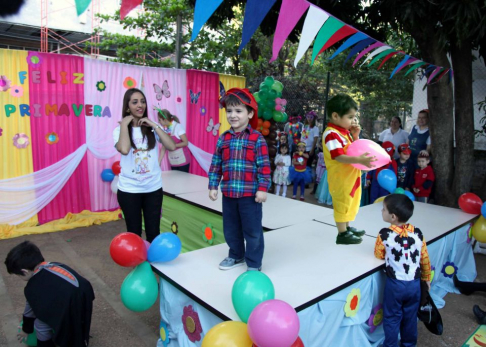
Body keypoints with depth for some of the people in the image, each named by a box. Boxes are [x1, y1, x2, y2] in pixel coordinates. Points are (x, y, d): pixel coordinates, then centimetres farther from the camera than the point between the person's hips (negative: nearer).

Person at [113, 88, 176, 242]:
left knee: (153, 231, 10)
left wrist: (154, 125, -12)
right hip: (129, 189, -1)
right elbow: (124, 149, -25)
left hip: (153, 188, 2)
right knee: (134, 232, 12)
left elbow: (172, 146, -13)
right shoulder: (120, 129, -3)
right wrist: (124, 124, -14)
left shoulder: (153, 128, 2)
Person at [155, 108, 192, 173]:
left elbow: (186, 142, -14)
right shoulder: (164, 130, 3)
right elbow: (163, 147, 5)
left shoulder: (178, 126, -12)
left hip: (182, 160, -5)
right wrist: (159, 162, 1)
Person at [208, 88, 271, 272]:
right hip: (228, 192, 5)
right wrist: (213, 186, 6)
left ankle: (254, 263, 23)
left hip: (250, 193, -5)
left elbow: (264, 166, -9)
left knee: (252, 230, 6)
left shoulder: (257, 138, -8)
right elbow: (216, 164, 8)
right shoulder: (223, 138, 5)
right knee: (230, 228, 18)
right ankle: (236, 255, 40)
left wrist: (263, 188, -12)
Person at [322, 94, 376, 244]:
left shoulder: (345, 131, 9)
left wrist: (355, 136, 2)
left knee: (349, 202, 20)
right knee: (341, 203, 1)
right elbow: (339, 157, -30)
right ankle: (342, 234, 14)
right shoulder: (331, 134, -22)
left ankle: (347, 227, 36)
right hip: (340, 177, -10)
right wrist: (360, 160, -39)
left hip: (350, 175, 10)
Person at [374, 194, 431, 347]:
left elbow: (379, 255, -3)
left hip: (395, 284, -4)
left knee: (392, 318, 13)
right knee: (410, 317, 21)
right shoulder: (417, 233, -7)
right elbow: (425, 259, 3)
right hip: (414, 283, 4)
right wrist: (426, 278, 18)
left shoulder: (385, 234, -18)